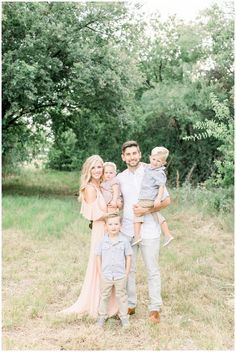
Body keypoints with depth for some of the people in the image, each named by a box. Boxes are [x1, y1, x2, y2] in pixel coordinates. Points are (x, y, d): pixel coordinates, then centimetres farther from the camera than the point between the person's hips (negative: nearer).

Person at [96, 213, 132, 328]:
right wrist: (100, 272, -3)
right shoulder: (102, 242, -4)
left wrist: (126, 273, -2)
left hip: (120, 276, -1)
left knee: (121, 296, 11)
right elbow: (98, 257, 1)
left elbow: (128, 257, 1)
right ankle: (102, 316, 23)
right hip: (106, 275, 1)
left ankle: (123, 316, 22)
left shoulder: (124, 242, -6)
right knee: (104, 296, 12)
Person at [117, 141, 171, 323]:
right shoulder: (120, 178, 7)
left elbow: (167, 200, -7)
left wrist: (146, 210, -16)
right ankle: (130, 305, 22)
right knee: (128, 270, 10)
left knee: (153, 270, 3)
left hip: (149, 231, -4)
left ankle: (155, 308, 13)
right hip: (127, 231, 4)